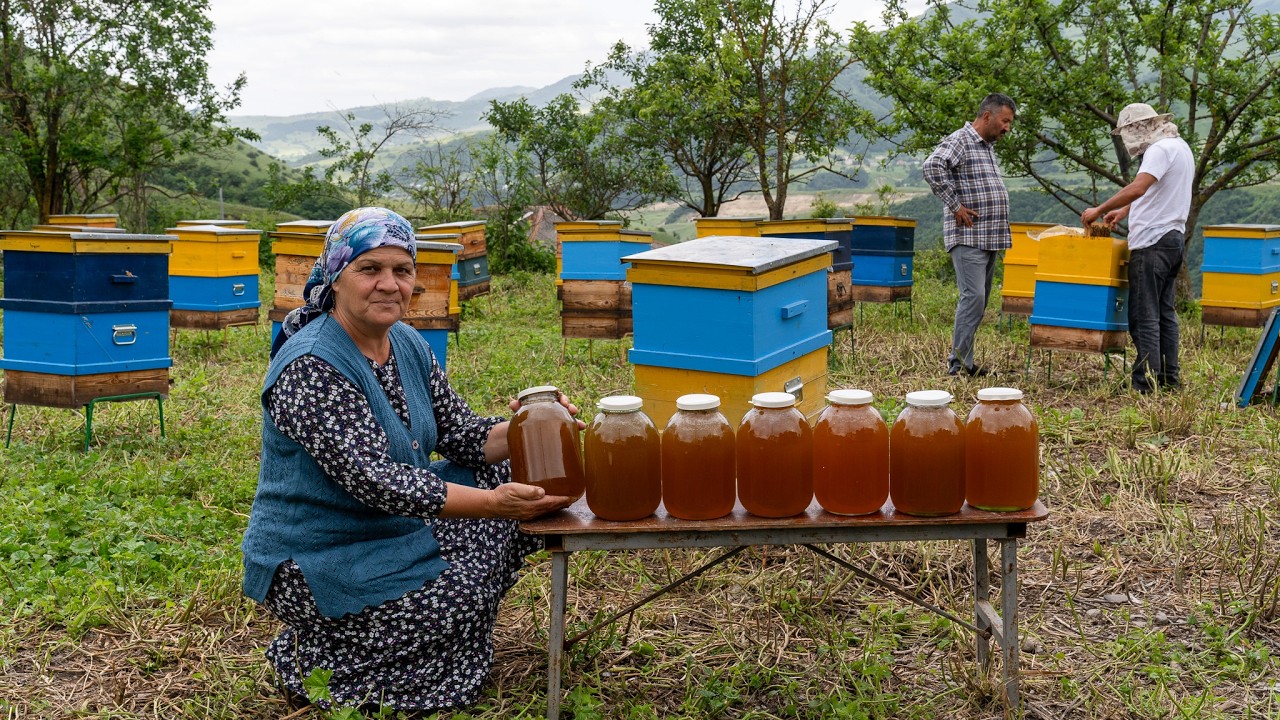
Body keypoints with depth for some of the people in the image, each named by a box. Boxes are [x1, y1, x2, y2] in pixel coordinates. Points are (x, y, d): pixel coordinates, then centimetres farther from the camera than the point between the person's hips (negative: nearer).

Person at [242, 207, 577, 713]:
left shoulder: (409, 346, 2)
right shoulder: (311, 367, -24)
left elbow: (464, 436, 3)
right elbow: (374, 480, -31)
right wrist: (492, 504, -40)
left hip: (396, 526, 9)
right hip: (317, 559, -8)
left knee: (516, 479, 1)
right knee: (462, 597, -21)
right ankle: (315, 658, 0)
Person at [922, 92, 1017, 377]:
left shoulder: (989, 146, 19)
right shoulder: (959, 141, -10)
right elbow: (932, 167, -27)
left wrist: (1000, 233, 17)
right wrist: (954, 205, -22)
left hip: (990, 237, 9)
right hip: (968, 236, -9)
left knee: (980, 300, 10)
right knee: (973, 297, -14)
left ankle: (963, 359, 15)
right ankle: (959, 363, -11)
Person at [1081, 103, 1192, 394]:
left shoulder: (1161, 149, -14)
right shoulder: (1180, 146, 18)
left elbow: (1138, 188, -28)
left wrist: (1099, 211, -23)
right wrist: (1123, 212, 21)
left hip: (1152, 242, -10)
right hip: (1173, 239, 10)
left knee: (1144, 315, -8)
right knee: (1164, 312, 14)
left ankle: (1145, 381, -9)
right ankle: (1169, 378, 18)